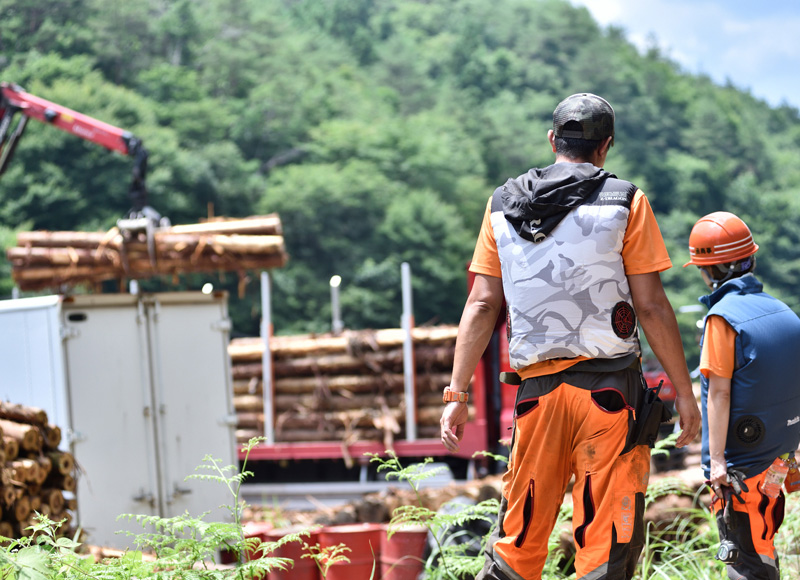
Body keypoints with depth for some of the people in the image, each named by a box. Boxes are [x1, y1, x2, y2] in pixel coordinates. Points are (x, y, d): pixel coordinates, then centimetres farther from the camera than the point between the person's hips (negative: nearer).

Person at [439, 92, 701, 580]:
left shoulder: (503, 205, 9)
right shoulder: (626, 202, -1)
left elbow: (482, 304, 4)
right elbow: (651, 306, -5)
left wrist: (457, 393, 5)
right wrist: (684, 391, 1)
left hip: (539, 386, 3)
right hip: (609, 384, -3)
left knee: (519, 537, 12)